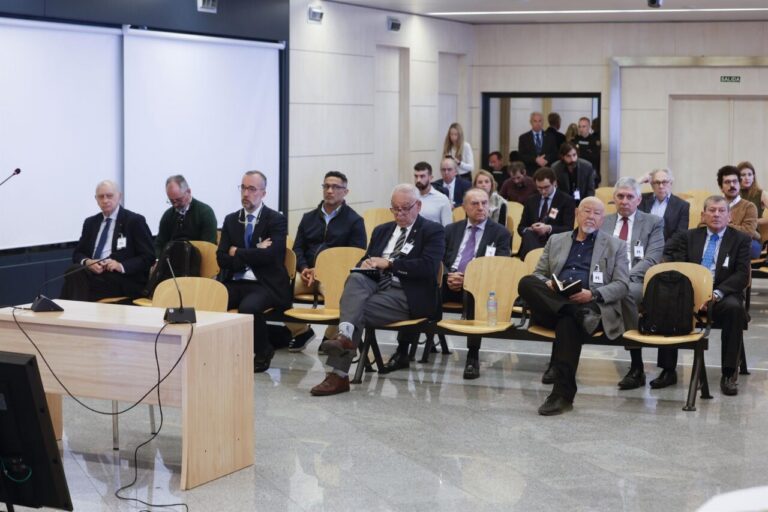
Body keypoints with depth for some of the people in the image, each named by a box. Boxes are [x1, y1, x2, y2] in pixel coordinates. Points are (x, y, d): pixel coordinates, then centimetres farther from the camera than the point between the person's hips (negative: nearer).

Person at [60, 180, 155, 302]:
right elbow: (78, 254, 19)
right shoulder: (90, 222, 19)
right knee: (74, 272, -30)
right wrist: (87, 262, -6)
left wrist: (122, 266, -18)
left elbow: (148, 257, -2)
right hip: (92, 272, 5)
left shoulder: (135, 221, 2)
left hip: (124, 279, -5)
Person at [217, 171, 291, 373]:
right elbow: (222, 259, 4)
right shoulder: (231, 220, 14)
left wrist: (237, 252, -4)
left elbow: (269, 255, -15)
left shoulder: (276, 220, 1)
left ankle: (263, 353, -6)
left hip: (265, 284, -4)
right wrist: (252, 256, -9)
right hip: (235, 283, 4)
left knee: (248, 307, -34)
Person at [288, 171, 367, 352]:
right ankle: (300, 331, -1)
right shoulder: (309, 217, 22)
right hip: (308, 273, 4)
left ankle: (331, 337, -8)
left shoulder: (354, 221, 7)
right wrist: (304, 268, -6)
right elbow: (297, 249, 18)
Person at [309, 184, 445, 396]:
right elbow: (366, 261, 25)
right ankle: (345, 335, -51)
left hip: (406, 294, -5)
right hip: (376, 284, 5)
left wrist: (389, 263, -12)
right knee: (355, 278, -31)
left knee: (359, 310, -29)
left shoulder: (433, 231, 6)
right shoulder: (382, 231, 26)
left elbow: (428, 267, -10)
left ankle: (338, 374, -36)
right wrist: (365, 264, -2)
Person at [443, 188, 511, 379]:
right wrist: (447, 276, -12)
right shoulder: (452, 230, 21)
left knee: (475, 294, -39)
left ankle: (473, 356, -32)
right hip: (450, 280, 3)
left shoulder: (500, 233, 10)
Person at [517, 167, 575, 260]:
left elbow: (569, 229, -4)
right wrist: (528, 230, -9)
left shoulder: (566, 200, 5)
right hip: (533, 241, 4)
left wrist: (549, 228, -22)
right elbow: (521, 227, 16)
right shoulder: (531, 201, 20)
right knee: (528, 235, -33)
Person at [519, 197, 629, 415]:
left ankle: (563, 394, -34)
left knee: (568, 322, -38)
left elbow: (622, 285, 6)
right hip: (554, 302, 3)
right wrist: (547, 285, -5)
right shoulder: (556, 241, 25)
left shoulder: (615, 246, 17)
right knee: (526, 283, -28)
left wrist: (593, 294, -13)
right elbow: (538, 274, 20)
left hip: (591, 306, -3)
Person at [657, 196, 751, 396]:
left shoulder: (740, 239, 7)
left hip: (723, 295, -2)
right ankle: (668, 370, -19)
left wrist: (716, 294, -21)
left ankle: (729, 375, -29)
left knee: (734, 308, -36)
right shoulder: (689, 237, 14)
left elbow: (742, 275, -3)